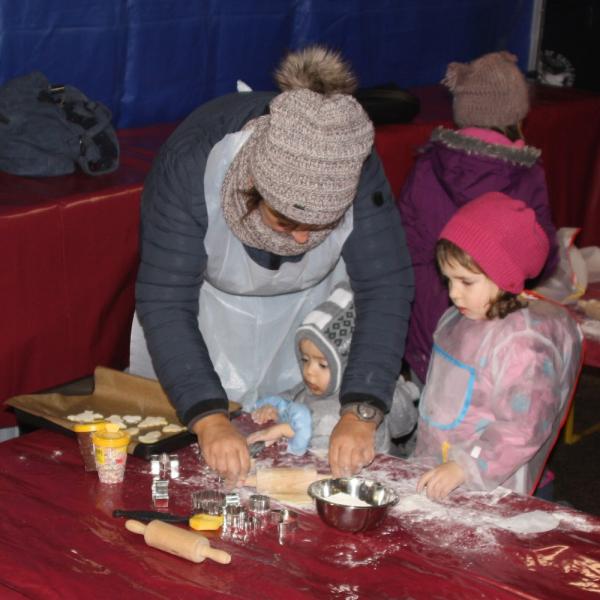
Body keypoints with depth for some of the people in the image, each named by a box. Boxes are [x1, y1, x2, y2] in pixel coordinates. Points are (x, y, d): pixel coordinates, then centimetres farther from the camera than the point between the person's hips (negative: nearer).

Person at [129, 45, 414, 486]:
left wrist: (360, 415, -43)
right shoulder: (191, 165, -40)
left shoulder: (357, 172, -35)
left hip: (310, 307, 1)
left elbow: (386, 291, -31)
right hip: (208, 304, -1)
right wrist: (208, 419, -49)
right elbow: (165, 303, -38)